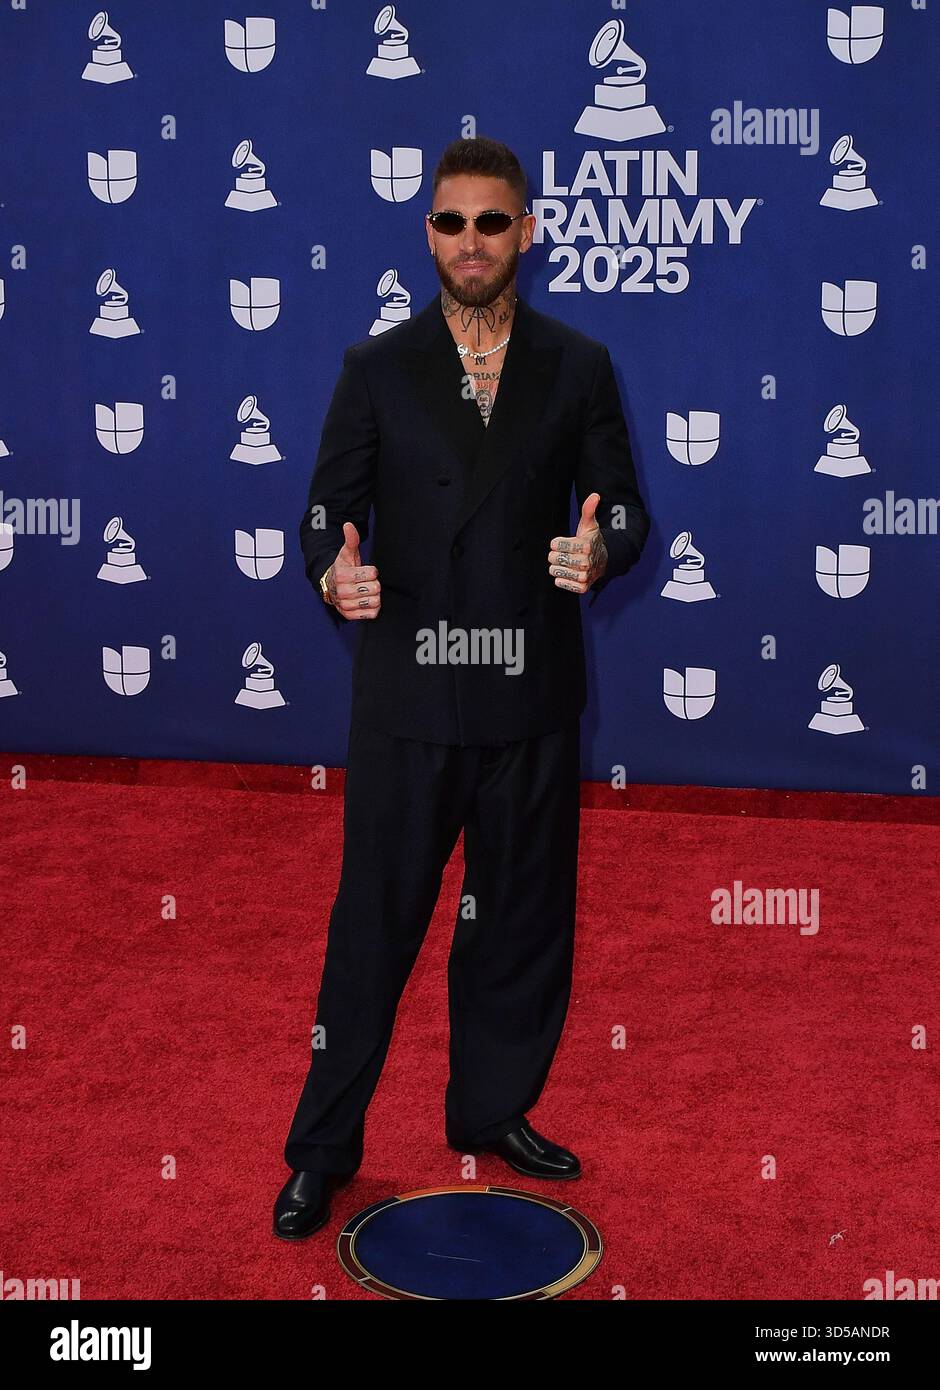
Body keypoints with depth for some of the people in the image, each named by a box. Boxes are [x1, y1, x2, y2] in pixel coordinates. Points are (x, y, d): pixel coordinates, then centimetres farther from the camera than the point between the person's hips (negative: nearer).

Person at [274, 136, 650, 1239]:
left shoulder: (578, 367, 6)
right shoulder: (376, 369, 4)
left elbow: (623, 506, 6)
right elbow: (326, 512, 3)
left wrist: (602, 551, -17)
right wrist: (333, 575, -19)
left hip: (531, 694, 2)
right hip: (406, 691, -1)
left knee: (521, 919, 13)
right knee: (373, 921, 4)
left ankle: (494, 1110, 33)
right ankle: (322, 1149, 17)